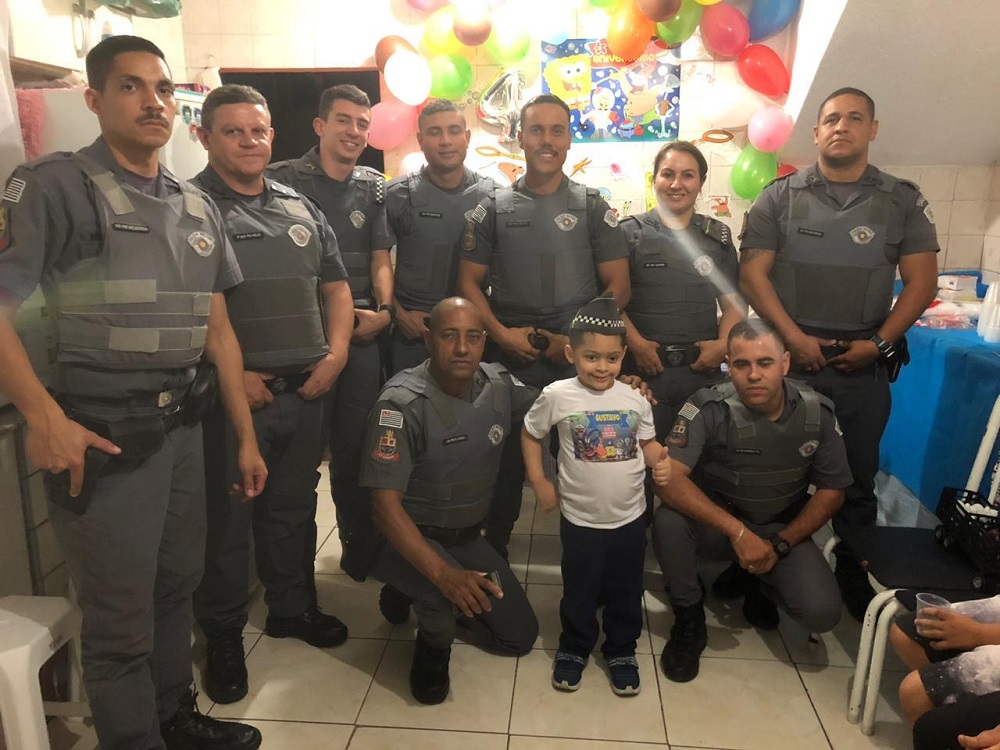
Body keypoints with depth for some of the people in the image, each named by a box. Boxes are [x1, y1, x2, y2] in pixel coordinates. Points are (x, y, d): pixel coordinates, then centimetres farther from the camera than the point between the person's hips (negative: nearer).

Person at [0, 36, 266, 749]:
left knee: (177, 587, 19)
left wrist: (246, 437, 10)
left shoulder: (199, 207, 12)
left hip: (184, 427, 6)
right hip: (103, 435, -5)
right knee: (121, 621, 6)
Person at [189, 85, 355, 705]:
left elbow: (335, 285, 18)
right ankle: (223, 638, 25)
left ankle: (294, 607, 36)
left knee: (294, 509, 18)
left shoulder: (301, 208, 14)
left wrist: (337, 351, 4)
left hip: (305, 391, 5)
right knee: (227, 519, 6)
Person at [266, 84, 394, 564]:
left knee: (357, 442, 10)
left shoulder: (374, 188, 12)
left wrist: (384, 311, -5)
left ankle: (359, 541, 26)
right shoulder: (284, 179, 0)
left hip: (362, 332, 3)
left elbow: (381, 258, 11)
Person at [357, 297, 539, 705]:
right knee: (447, 591, -36)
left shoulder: (498, 384, -9)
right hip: (409, 538, -5)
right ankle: (433, 645, 1)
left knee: (519, 637, 7)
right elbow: (384, 503, -29)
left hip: (468, 537, 6)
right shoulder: (402, 403, -26)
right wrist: (443, 572, -41)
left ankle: (432, 598, 30)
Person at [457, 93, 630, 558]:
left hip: (579, 360, 0)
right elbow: (469, 281, 4)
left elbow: (618, 286, 0)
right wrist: (500, 333, -10)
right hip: (510, 359, 1)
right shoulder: (493, 208, 6)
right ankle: (493, 553, 28)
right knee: (506, 462, 9)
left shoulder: (593, 207, 4)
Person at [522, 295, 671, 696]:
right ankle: (573, 648, 39)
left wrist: (660, 461, -15)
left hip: (630, 517, 2)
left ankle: (622, 651, 40)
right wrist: (539, 483, -2)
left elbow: (648, 442, 7)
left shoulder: (635, 398, -5)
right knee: (579, 593, 15)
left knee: (626, 592, 18)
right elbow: (530, 434, 1)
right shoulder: (557, 396, -13)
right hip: (580, 519, -2)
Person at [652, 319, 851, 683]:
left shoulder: (817, 412, -13)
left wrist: (780, 545, -14)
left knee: (822, 613, -20)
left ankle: (759, 583, 17)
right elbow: (668, 479, -34)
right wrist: (738, 532, -38)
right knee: (668, 521, -34)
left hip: (782, 528, 2)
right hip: (716, 520, -2)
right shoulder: (709, 408, -24)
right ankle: (689, 620, -5)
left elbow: (832, 491, -3)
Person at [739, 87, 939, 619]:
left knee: (857, 477, 10)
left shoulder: (902, 201, 7)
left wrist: (879, 343, -7)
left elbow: (921, 281, 4)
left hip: (864, 365, 1)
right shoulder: (780, 197, 4)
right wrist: (795, 338, -11)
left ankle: (854, 577, 27)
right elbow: (752, 274, -3)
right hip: (787, 358, -1)